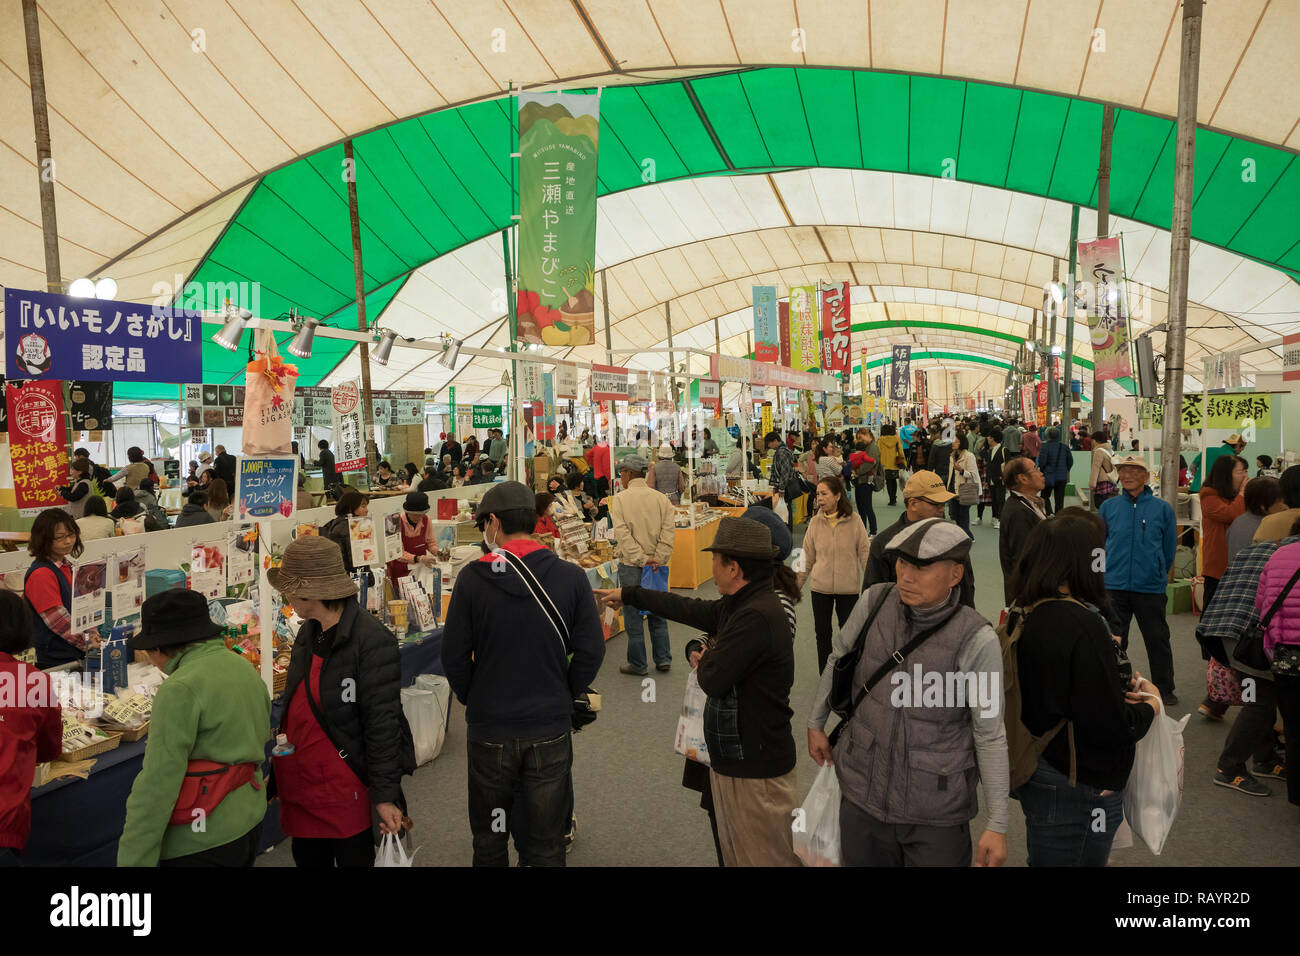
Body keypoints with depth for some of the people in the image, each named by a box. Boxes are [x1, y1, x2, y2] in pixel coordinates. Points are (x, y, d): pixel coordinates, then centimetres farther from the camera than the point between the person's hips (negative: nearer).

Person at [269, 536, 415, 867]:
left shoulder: (372, 641, -19)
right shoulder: (308, 633, 7)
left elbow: (382, 722, -19)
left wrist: (385, 795, -17)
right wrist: (275, 774, 19)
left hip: (346, 793, -8)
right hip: (299, 786, 8)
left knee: (354, 859, 7)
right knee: (308, 860, 19)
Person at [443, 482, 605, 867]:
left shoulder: (472, 578, -12)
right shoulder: (570, 576, -10)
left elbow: (454, 655, -8)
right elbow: (590, 650, -8)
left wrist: (472, 700, 9)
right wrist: (564, 697, 8)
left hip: (488, 727, 0)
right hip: (551, 727, 1)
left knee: (489, 838, 20)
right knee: (545, 842, 15)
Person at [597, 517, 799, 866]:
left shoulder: (757, 617, -26)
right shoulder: (739, 606, 6)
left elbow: (713, 681, -23)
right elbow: (690, 609, 17)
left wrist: (704, 662, 1)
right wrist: (628, 595, 26)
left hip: (756, 768, -9)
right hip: (734, 759, 9)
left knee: (763, 857, 4)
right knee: (733, 852, 20)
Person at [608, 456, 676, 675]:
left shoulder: (620, 499, -7)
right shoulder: (661, 498, 2)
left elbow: (622, 533, -16)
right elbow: (668, 532, -6)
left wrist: (641, 559, -15)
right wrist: (658, 560, -9)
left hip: (631, 566, -3)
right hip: (656, 565, 4)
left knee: (633, 615, 6)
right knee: (657, 612, 16)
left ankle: (637, 664, 13)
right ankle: (663, 659, 20)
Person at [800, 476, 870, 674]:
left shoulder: (854, 522, -10)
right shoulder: (815, 522, -5)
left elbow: (865, 554, -5)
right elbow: (807, 558, 2)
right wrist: (796, 586, 6)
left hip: (849, 588, -2)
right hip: (820, 587, 2)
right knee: (822, 632, 12)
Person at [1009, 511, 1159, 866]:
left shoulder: (1025, 616, 0)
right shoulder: (1084, 626, -25)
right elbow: (1113, 729, -23)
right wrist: (1151, 704, -5)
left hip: (1034, 776, 8)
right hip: (1077, 791, -8)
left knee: (1043, 854, 23)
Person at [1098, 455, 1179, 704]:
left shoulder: (1162, 508, 0)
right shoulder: (1108, 507, 2)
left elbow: (1170, 547, 10)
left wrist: (1157, 572, 13)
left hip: (1150, 587, -1)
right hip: (1114, 586, 1)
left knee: (1157, 640, 9)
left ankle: (1165, 689, 25)